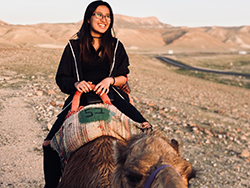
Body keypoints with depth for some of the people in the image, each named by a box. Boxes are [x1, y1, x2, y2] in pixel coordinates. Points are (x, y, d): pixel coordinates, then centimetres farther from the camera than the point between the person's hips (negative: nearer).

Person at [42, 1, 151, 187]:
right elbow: (61, 78, 6)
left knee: (145, 129, -18)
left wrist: (110, 80, -15)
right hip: (80, 98, 0)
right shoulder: (74, 46, 7)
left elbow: (124, 77, 6)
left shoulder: (116, 46, 10)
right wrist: (76, 83, -15)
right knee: (50, 143, -14)